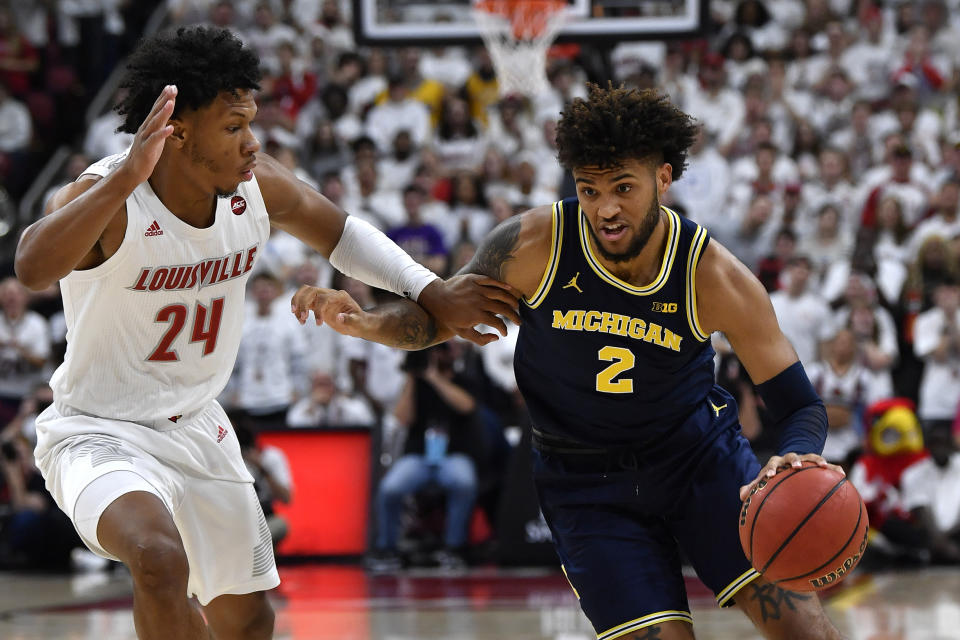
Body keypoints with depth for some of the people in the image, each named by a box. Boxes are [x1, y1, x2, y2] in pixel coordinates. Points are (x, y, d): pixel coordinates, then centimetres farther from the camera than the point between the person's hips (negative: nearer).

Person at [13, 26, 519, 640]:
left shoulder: (255, 184, -10)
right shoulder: (106, 200, -28)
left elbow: (338, 232, 12)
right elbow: (32, 267, -51)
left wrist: (432, 294, 4)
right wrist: (126, 176, -59)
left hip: (198, 427, 7)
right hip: (100, 434, -7)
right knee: (160, 560, -37)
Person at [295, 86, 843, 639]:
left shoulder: (714, 277, -18)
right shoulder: (533, 245, -18)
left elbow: (800, 406, -13)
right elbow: (438, 317, -3)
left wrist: (798, 459, -36)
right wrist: (366, 322, -24)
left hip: (700, 452, 0)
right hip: (586, 483, 0)